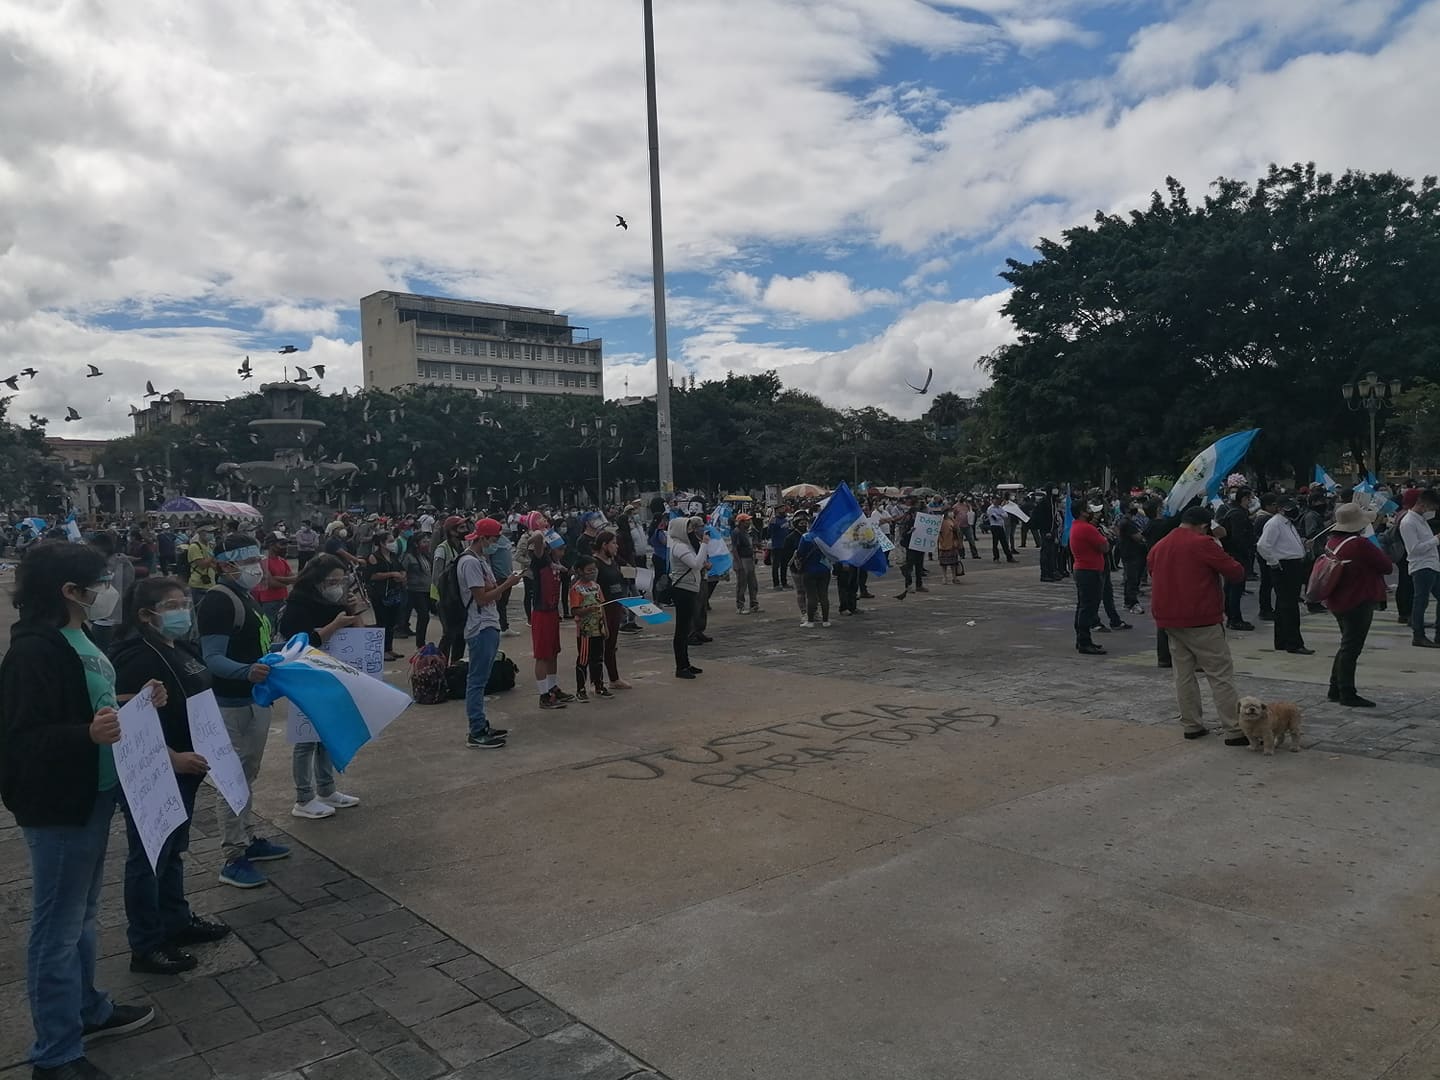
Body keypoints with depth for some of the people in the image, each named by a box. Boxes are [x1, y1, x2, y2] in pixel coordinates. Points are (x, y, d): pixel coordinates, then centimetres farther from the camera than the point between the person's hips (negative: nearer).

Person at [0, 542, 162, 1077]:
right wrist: (89, 734, -39)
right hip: (57, 807, -10)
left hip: (93, 796, 10)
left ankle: (87, 1009, 40)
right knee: (58, 928, 3)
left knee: (83, 916, 23)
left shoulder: (77, 639, 8)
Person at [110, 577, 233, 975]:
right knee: (148, 857, 4)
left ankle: (177, 921, 37)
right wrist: (172, 758, -28)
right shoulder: (137, 657, -21)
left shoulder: (182, 649, 7)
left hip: (182, 772, 9)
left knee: (173, 851, 21)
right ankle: (146, 948, 17)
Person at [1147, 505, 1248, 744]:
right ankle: (1234, 731, -3)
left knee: (1184, 674, 12)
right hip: (1201, 620, -7)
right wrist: (1219, 553, 8)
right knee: (1221, 675, -2)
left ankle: (1191, 725, 15)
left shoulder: (1158, 548, 12)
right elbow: (1237, 573, -9)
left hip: (1169, 621, 7)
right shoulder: (1202, 544, -10)